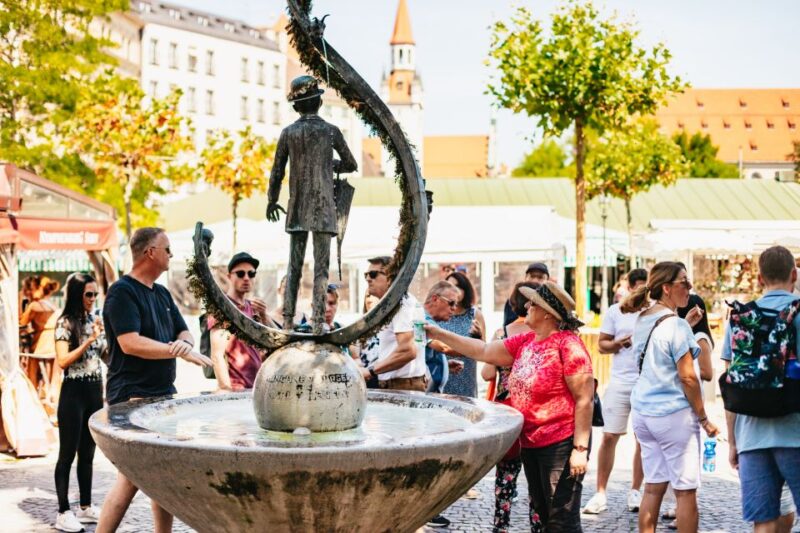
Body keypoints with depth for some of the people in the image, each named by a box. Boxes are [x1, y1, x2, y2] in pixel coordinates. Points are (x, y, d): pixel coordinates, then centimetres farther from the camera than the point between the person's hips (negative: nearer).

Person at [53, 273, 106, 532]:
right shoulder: (65, 323, -9)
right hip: (74, 392, -7)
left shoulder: (95, 320, 9)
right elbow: (62, 361, -17)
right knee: (68, 454, -2)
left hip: (95, 390, 7)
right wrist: (89, 340, -21)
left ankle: (86, 507, 20)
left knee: (87, 453, 12)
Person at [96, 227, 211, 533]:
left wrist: (184, 342, -8)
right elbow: (130, 343, -20)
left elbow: (184, 332, 17)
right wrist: (181, 351, -20)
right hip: (132, 398, -8)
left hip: (164, 394, 8)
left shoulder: (162, 294, 17)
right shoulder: (122, 292, -10)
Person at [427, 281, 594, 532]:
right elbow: (484, 352, 14)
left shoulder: (568, 344, -15)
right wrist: (439, 334, 12)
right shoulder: (525, 342, 9)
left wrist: (580, 448, -20)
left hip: (561, 445, -8)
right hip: (530, 444, 9)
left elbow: (584, 399, -17)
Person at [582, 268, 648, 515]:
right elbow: (602, 344, 6)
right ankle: (600, 493, 7)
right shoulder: (615, 312, 4)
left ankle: (635, 492, 19)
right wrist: (619, 343, -13)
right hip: (620, 382, 0)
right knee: (609, 437, -1)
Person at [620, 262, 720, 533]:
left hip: (643, 411, 8)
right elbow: (687, 378, -15)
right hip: (674, 414, -7)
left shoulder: (642, 320, 8)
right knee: (685, 490, 2)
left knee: (653, 486, 11)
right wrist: (704, 419, -8)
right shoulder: (676, 325, -15)